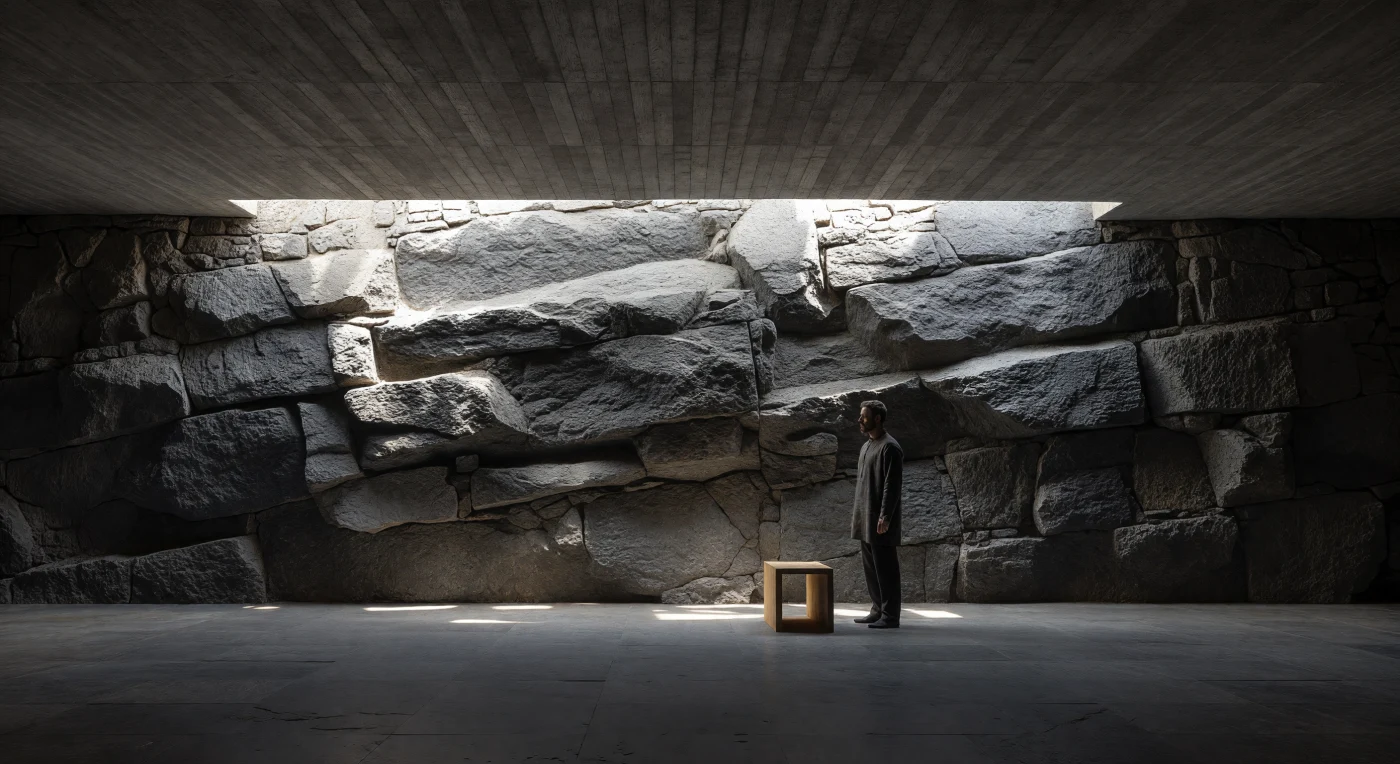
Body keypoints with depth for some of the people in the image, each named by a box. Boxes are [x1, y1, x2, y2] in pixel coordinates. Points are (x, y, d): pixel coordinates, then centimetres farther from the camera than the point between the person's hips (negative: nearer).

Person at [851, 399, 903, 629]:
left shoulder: (889, 447, -12)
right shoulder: (866, 446, 17)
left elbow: (893, 485, -17)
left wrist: (885, 517, -22)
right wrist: (857, 515, 18)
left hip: (880, 521, -9)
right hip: (865, 520, 9)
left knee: (885, 567, -5)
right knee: (870, 567, 12)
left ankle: (890, 616, 0)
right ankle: (877, 610, 20)